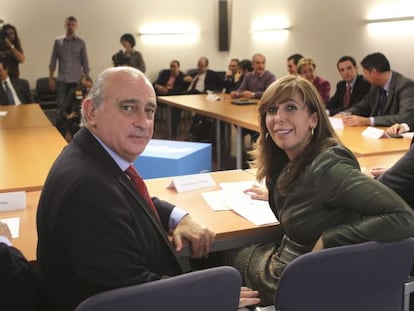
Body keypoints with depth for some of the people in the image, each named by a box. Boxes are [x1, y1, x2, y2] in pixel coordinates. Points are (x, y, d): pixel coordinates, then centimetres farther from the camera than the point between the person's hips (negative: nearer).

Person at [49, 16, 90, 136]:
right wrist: (51, 78, 1)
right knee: (60, 107, -1)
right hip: (62, 80, 0)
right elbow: (53, 61, 6)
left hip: (77, 80, 0)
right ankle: (60, 133, 6)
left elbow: (85, 62, 5)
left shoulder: (81, 43, 3)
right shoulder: (58, 41, 4)